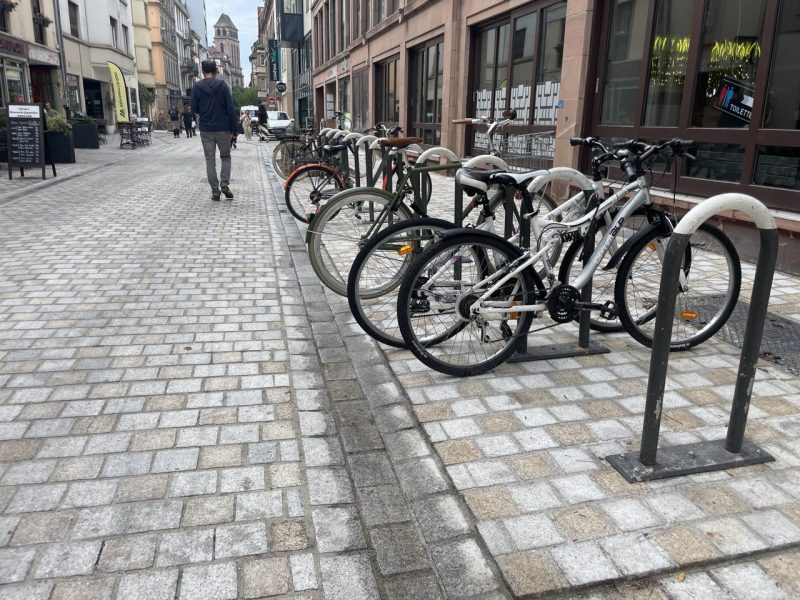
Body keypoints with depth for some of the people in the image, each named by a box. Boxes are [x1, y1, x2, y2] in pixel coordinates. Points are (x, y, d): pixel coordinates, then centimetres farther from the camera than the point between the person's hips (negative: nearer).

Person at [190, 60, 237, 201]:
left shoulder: (197, 86, -2)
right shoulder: (222, 85, -4)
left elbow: (194, 109, 0)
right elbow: (230, 109, -7)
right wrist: (233, 128, 0)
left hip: (206, 130, 1)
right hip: (222, 129, -1)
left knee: (210, 161, 7)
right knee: (226, 157, 15)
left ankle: (215, 191, 4)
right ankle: (224, 184, -3)